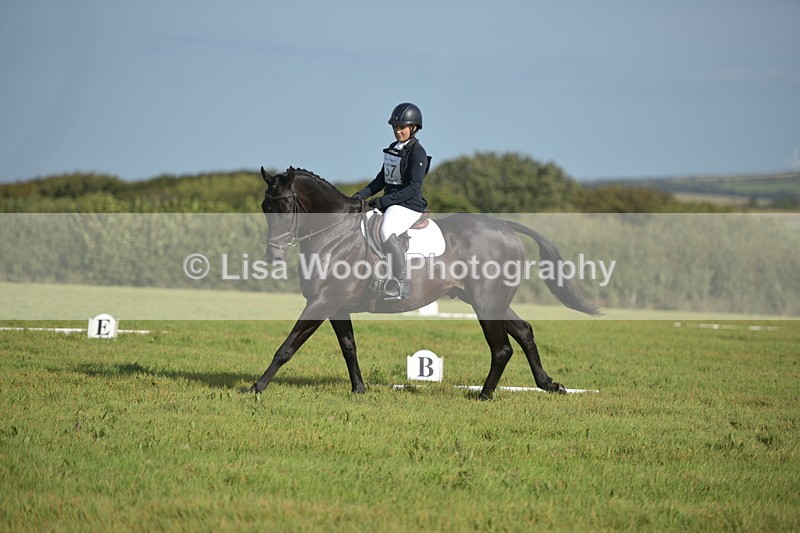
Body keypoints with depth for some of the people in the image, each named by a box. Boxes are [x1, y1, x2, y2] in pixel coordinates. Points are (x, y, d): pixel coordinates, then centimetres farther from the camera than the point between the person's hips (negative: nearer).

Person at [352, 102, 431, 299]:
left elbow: (413, 188, -18)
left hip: (409, 205, -10)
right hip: (389, 203, 10)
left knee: (386, 232, -34)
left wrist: (384, 201, -23)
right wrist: (363, 194, 4)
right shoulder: (393, 149, 15)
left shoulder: (417, 153, -12)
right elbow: (382, 179, 20)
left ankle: (401, 283, -31)